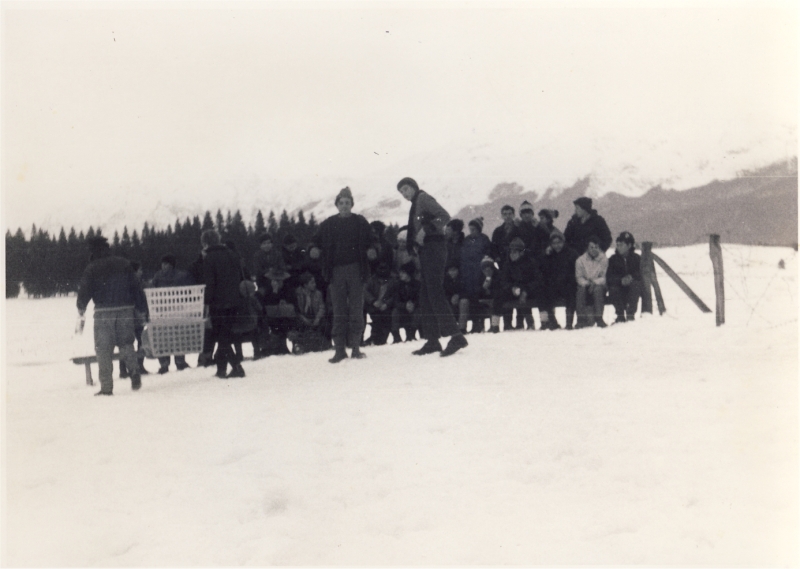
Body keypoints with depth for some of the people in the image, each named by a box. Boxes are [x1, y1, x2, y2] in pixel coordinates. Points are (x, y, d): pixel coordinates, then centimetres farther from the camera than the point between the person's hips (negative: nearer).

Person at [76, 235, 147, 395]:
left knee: (103, 349, 3)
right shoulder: (124, 264, 7)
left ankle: (106, 386, -1)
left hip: (103, 312, -3)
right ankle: (135, 374, -4)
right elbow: (136, 287, 6)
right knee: (126, 344, 16)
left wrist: (81, 308, 15)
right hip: (125, 310, 3)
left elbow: (84, 291, -2)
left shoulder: (92, 269, -1)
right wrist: (141, 308, 12)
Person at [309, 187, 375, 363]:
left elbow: (370, 242, 7)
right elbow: (317, 242, 11)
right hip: (336, 271, 1)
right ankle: (340, 348, 4)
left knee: (356, 309, 1)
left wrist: (371, 251, -14)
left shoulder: (360, 222, 8)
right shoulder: (328, 224, 11)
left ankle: (355, 346, 7)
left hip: (355, 269, -1)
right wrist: (315, 250, -10)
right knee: (339, 311, 2)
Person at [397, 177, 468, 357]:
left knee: (435, 293, -17)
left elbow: (444, 216, -18)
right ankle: (432, 340, 10)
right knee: (425, 297, 8)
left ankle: (456, 336, -22)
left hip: (433, 248, -10)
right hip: (425, 252, 10)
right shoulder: (415, 204, 24)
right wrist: (412, 244, 10)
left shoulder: (423, 198, -4)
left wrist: (426, 230, -20)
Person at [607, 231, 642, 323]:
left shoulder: (636, 258, 2)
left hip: (632, 289, 0)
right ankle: (620, 315, -22)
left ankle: (630, 314, -29)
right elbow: (609, 277, -9)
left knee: (635, 284, -32)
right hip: (619, 289, 0)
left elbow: (640, 274, -8)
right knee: (613, 289, -31)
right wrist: (621, 280, -28)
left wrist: (631, 277, -29)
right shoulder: (613, 259, 2)